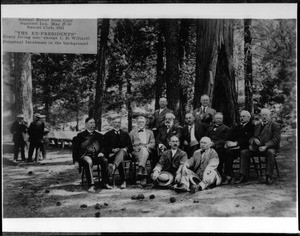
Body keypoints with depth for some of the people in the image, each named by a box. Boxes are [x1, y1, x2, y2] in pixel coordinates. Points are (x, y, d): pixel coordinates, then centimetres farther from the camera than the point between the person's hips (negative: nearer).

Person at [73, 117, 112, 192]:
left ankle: (105, 183, -24)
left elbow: (103, 146, 20)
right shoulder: (81, 135, 13)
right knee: (89, 162, -38)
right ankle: (91, 185, -42)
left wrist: (101, 152, -2)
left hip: (96, 155, 3)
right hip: (86, 155, -3)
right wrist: (77, 158, -6)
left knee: (105, 161, -29)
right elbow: (75, 148, 10)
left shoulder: (99, 135, 23)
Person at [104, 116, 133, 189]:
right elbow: (106, 147, 7)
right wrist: (113, 150, -14)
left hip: (124, 153, 0)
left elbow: (130, 146, 15)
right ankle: (123, 181, -48)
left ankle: (114, 166, -73)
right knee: (120, 160, -39)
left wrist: (125, 149, -8)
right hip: (112, 154, 0)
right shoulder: (108, 134, 20)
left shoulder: (125, 134, 26)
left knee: (122, 150, -41)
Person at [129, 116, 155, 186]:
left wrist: (146, 146, -7)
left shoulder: (150, 132, 27)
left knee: (143, 150, -38)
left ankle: (140, 169, -52)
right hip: (136, 150, -1)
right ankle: (144, 175, -48)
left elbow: (153, 143, 14)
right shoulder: (132, 132, 25)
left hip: (147, 149, 1)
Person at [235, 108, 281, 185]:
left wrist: (266, 146, -24)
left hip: (270, 147, -5)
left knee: (270, 152, -39)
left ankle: (269, 176, -31)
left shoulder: (275, 125, 2)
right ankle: (243, 176, -14)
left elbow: (276, 140, -9)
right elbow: (253, 137, 20)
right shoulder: (257, 126, 22)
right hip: (256, 148, 5)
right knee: (243, 152, -15)